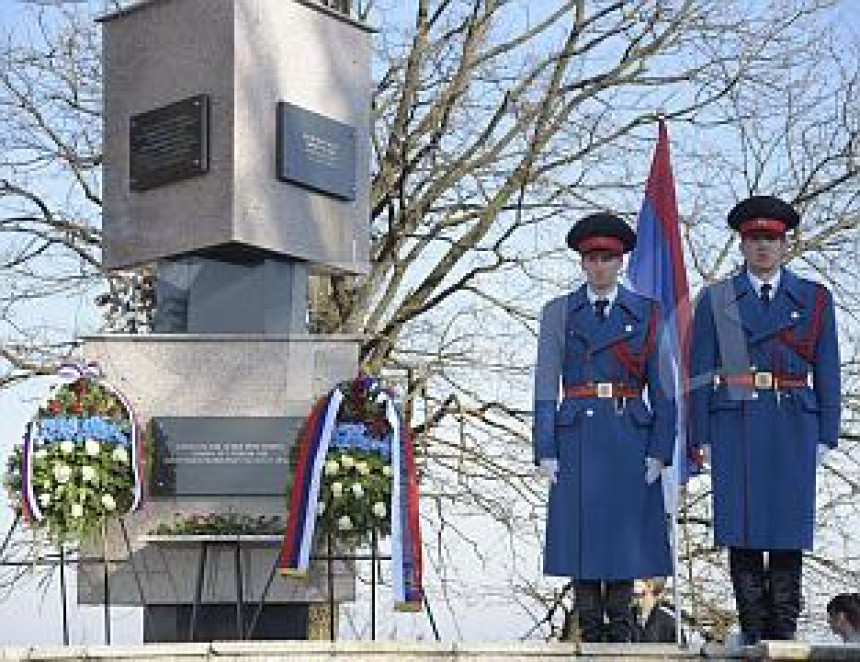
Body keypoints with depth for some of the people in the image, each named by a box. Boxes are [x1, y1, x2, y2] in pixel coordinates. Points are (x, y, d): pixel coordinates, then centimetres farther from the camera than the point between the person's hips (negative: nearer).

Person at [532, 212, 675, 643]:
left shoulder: (646, 313, 6)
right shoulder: (558, 313, 6)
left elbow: (662, 389, 4)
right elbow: (545, 388, 2)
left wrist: (659, 451, -4)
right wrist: (545, 452, -5)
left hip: (629, 438, 0)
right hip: (577, 437, 0)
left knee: (626, 534, 1)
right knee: (580, 534, 0)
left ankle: (621, 632, 9)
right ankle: (590, 634, 7)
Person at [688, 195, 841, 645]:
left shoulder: (814, 299, 8)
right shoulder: (715, 300, 7)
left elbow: (827, 372, 7)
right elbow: (700, 373, 5)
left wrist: (825, 435, 1)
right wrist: (701, 437, -1)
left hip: (793, 428, 0)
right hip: (735, 427, 0)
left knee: (788, 531, 0)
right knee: (741, 527, -1)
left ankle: (784, 630, 7)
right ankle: (752, 630, 6)